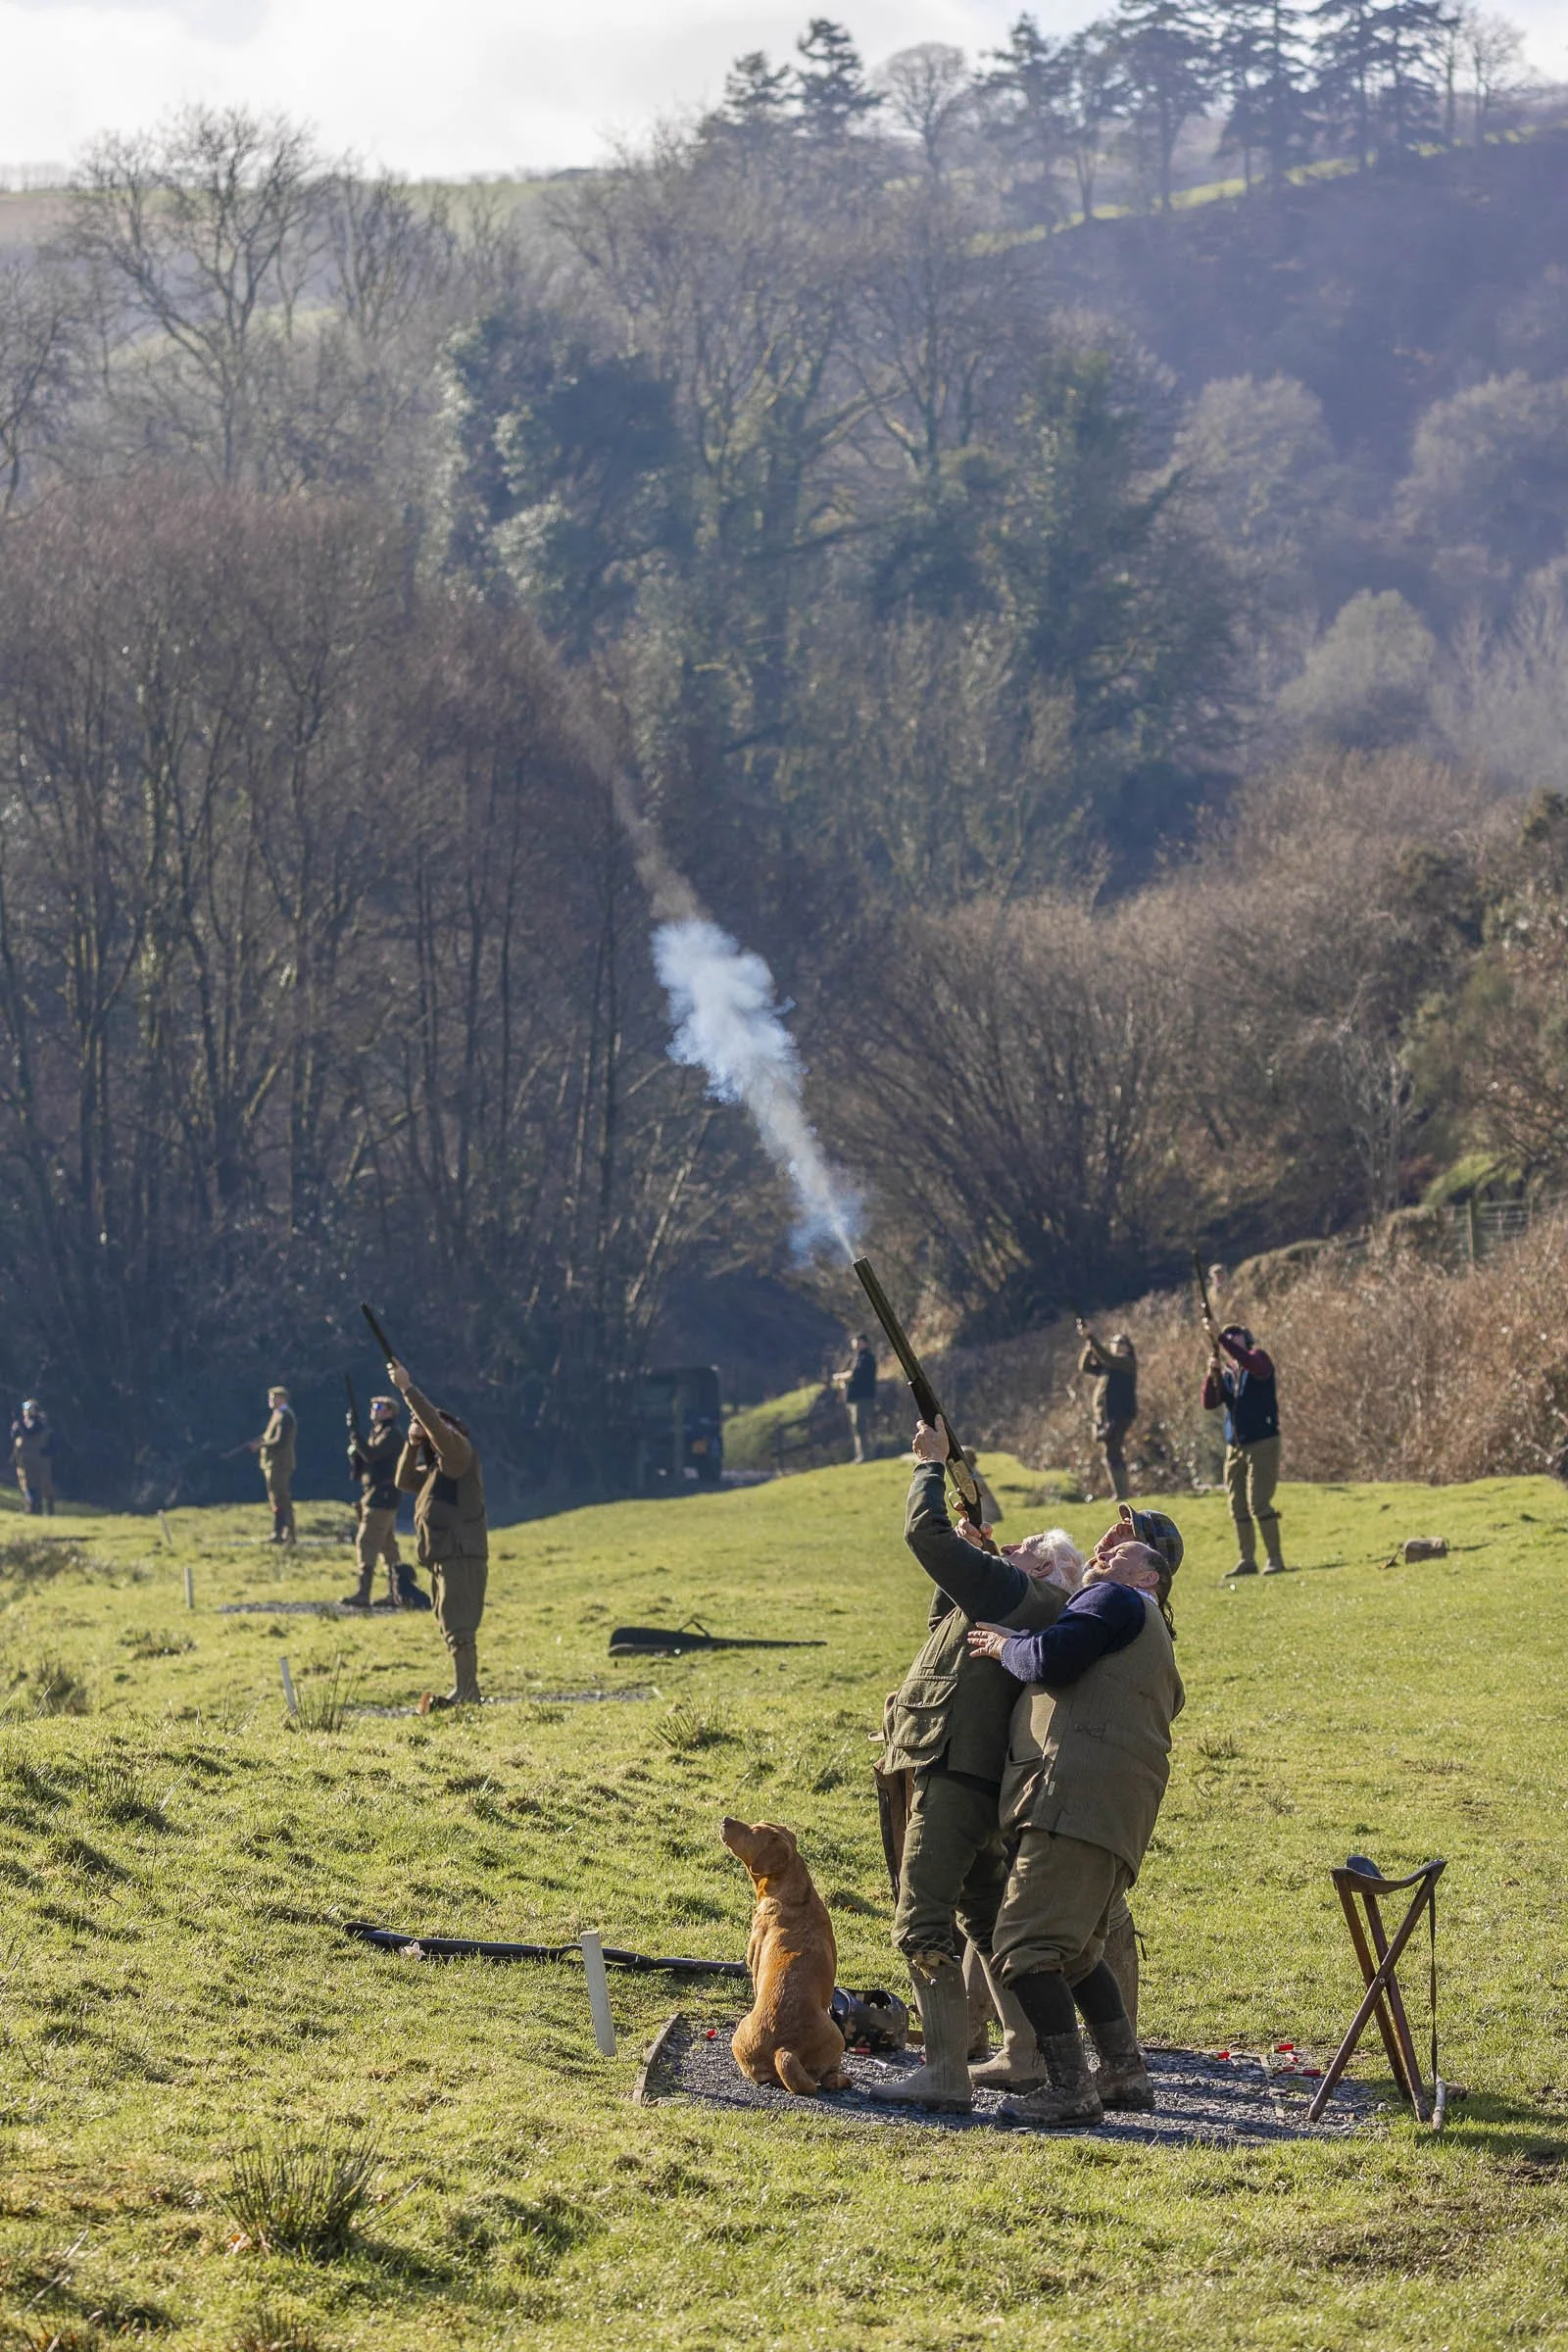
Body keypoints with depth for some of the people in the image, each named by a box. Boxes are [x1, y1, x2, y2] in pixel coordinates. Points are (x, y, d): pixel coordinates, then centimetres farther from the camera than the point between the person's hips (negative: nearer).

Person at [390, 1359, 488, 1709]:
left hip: (461, 1554, -10)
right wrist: (412, 1446, 7)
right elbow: (406, 1482, 21)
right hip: (443, 1555, 10)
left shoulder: (458, 1450, -7)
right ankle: (468, 1693, 16)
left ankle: (463, 1692, -16)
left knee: (458, 1627, -13)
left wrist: (407, 1389, -19)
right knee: (451, 1628, 12)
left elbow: (434, 1423, -22)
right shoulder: (436, 1463, 21)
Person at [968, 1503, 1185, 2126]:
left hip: (1078, 1794, -11)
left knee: (1023, 1946, -13)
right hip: (1115, 1815, 11)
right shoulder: (1147, 1632, 33)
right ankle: (1125, 2074, 22)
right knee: (1075, 1950, 22)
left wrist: (1006, 1646, 6)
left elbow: (1052, 1659, -13)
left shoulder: (1116, 1600, 2)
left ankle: (1069, 2087, -16)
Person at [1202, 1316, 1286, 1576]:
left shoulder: (1259, 1358, -2)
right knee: (1238, 1508, 5)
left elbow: (1255, 1366, -27)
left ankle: (1275, 1559, -9)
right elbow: (1209, 1403, 5)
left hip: (1262, 1444, -6)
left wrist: (1220, 1338, -29)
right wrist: (1211, 1374, -11)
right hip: (1235, 1447, 7)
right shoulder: (1226, 1372, 15)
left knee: (1259, 1503, -13)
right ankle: (1246, 1560, 11)